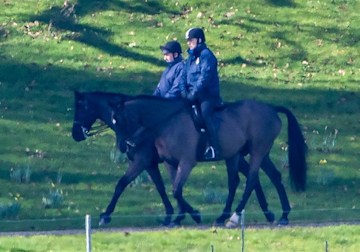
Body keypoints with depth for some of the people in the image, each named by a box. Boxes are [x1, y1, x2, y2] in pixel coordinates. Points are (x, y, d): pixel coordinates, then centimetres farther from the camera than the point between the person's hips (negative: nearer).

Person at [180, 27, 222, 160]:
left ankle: (214, 147, -25)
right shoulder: (191, 57, 17)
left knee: (205, 114, -23)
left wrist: (193, 94, -22)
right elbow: (184, 75, 15)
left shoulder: (206, 55, -8)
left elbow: (205, 77, -17)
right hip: (192, 94, 9)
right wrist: (183, 91, -2)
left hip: (208, 94, -9)